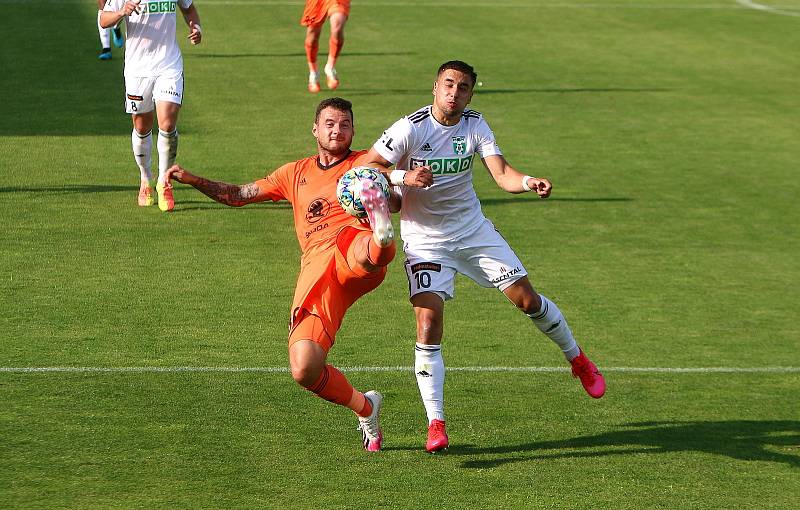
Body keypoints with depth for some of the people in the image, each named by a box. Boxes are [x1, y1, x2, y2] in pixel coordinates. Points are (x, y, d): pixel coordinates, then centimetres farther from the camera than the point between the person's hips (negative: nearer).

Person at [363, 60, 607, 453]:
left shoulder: (475, 125, -5)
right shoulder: (410, 128, -17)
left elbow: (502, 174, -13)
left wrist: (529, 182, -35)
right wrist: (404, 177, -35)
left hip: (472, 228, 4)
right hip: (424, 239, -4)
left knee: (526, 299, 4)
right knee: (428, 323, -17)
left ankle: (578, 360, 31)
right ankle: (436, 424, -10)